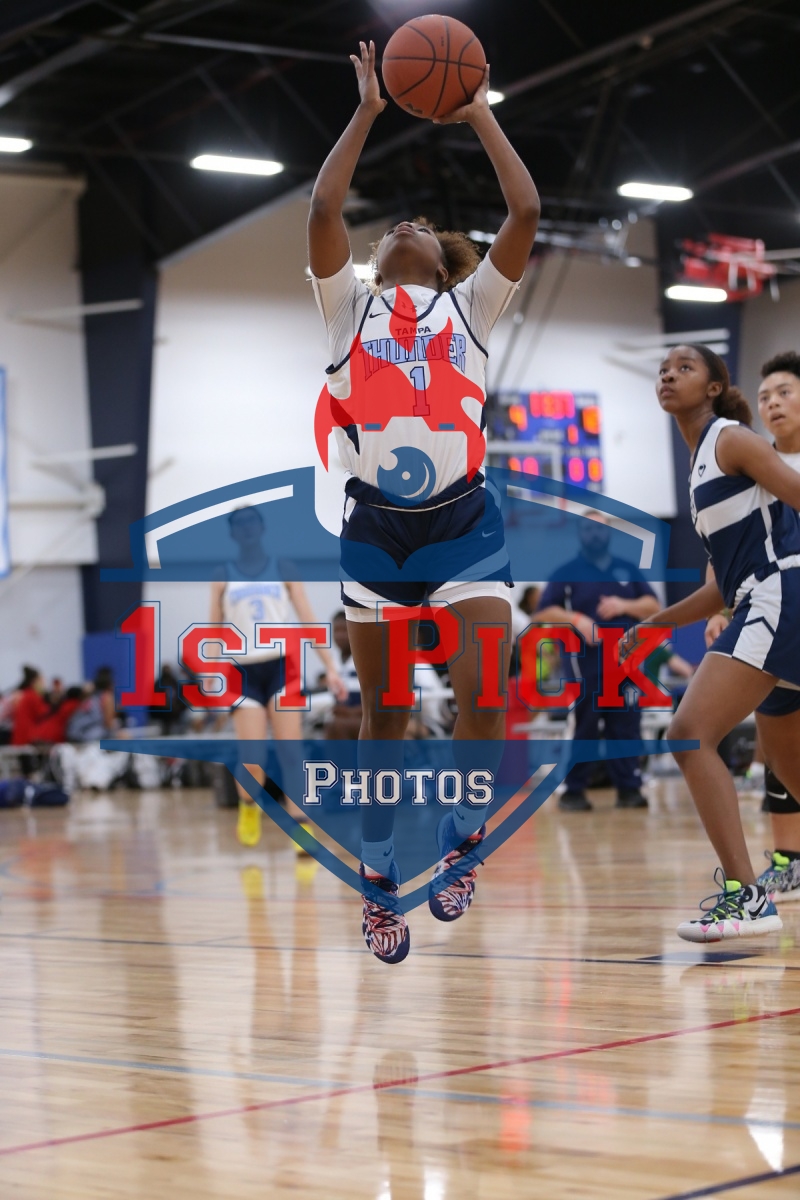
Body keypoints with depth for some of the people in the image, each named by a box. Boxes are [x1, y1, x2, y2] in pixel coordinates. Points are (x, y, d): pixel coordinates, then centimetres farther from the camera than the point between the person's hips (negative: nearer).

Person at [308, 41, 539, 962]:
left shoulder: (471, 305, 15)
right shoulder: (351, 306, 14)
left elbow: (526, 212, 2)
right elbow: (322, 212, -1)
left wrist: (479, 115, 8)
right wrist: (368, 110, 5)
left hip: (463, 513, -1)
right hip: (376, 518, 1)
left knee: (482, 694, -17)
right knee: (383, 711, 4)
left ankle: (460, 840, 8)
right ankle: (378, 881, 18)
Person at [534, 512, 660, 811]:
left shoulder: (626, 570, 15)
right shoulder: (568, 572, 4)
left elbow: (653, 606, 12)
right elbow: (543, 613, -2)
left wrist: (625, 605, -6)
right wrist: (576, 619, -18)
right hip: (586, 662, -3)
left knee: (627, 727, 1)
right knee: (586, 728, -4)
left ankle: (629, 787, 5)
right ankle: (574, 790, 2)